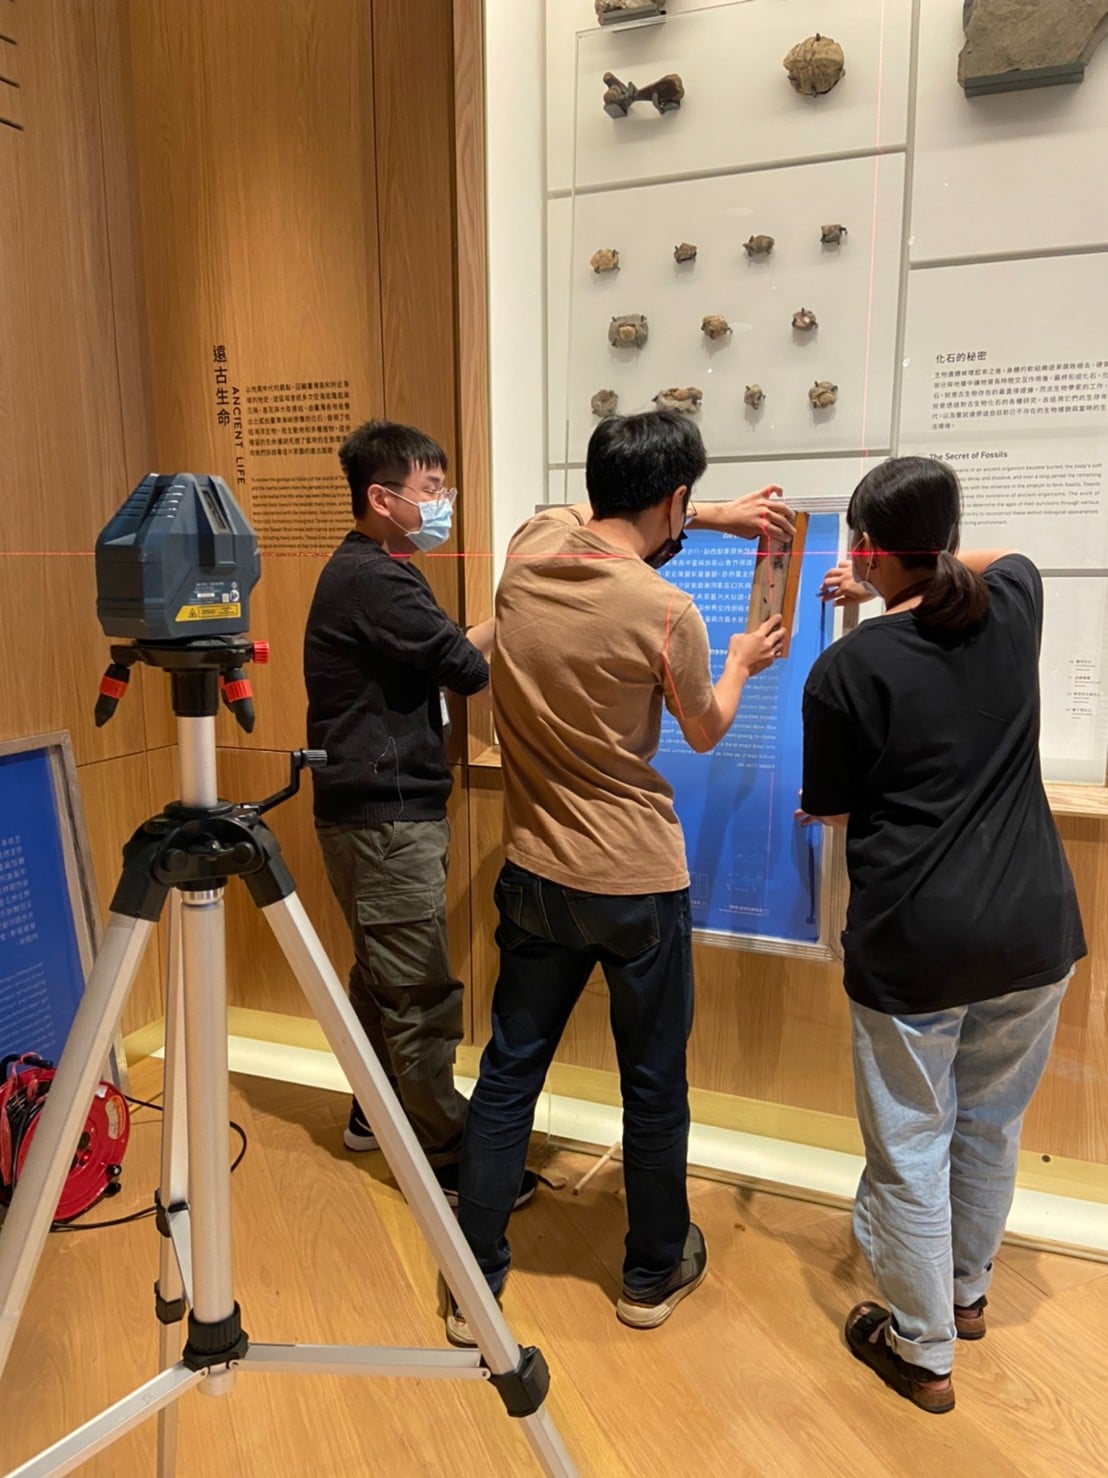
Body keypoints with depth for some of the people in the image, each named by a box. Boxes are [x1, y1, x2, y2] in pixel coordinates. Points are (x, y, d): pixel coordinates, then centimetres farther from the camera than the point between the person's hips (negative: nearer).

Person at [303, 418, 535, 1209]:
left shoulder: (367, 573, 16)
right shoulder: (374, 579, -17)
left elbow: (440, 658, 16)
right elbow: (468, 668, -18)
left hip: (380, 809, 11)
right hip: (387, 816, -11)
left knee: (384, 975, 20)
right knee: (423, 995, -4)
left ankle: (376, 1112, 34)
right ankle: (451, 1159, 6)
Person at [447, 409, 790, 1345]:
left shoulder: (530, 549, -3)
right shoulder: (667, 612, -18)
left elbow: (594, 517, 22)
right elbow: (705, 733, 2)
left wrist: (710, 519, 21)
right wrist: (742, 662, 20)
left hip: (535, 873, 5)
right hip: (639, 883, -4)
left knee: (508, 1073, 15)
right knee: (655, 1086, 15)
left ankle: (474, 1284, 27)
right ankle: (656, 1272, 36)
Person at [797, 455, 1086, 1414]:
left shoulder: (846, 670, -13)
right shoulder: (1014, 605, 0)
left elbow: (832, 809, -1)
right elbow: (1004, 557, 26)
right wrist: (902, 583, 23)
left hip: (913, 945, -5)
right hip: (1034, 931, 6)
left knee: (910, 1148, 13)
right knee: (992, 1126, 24)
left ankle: (923, 1351, 32)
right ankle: (967, 1293, 47)